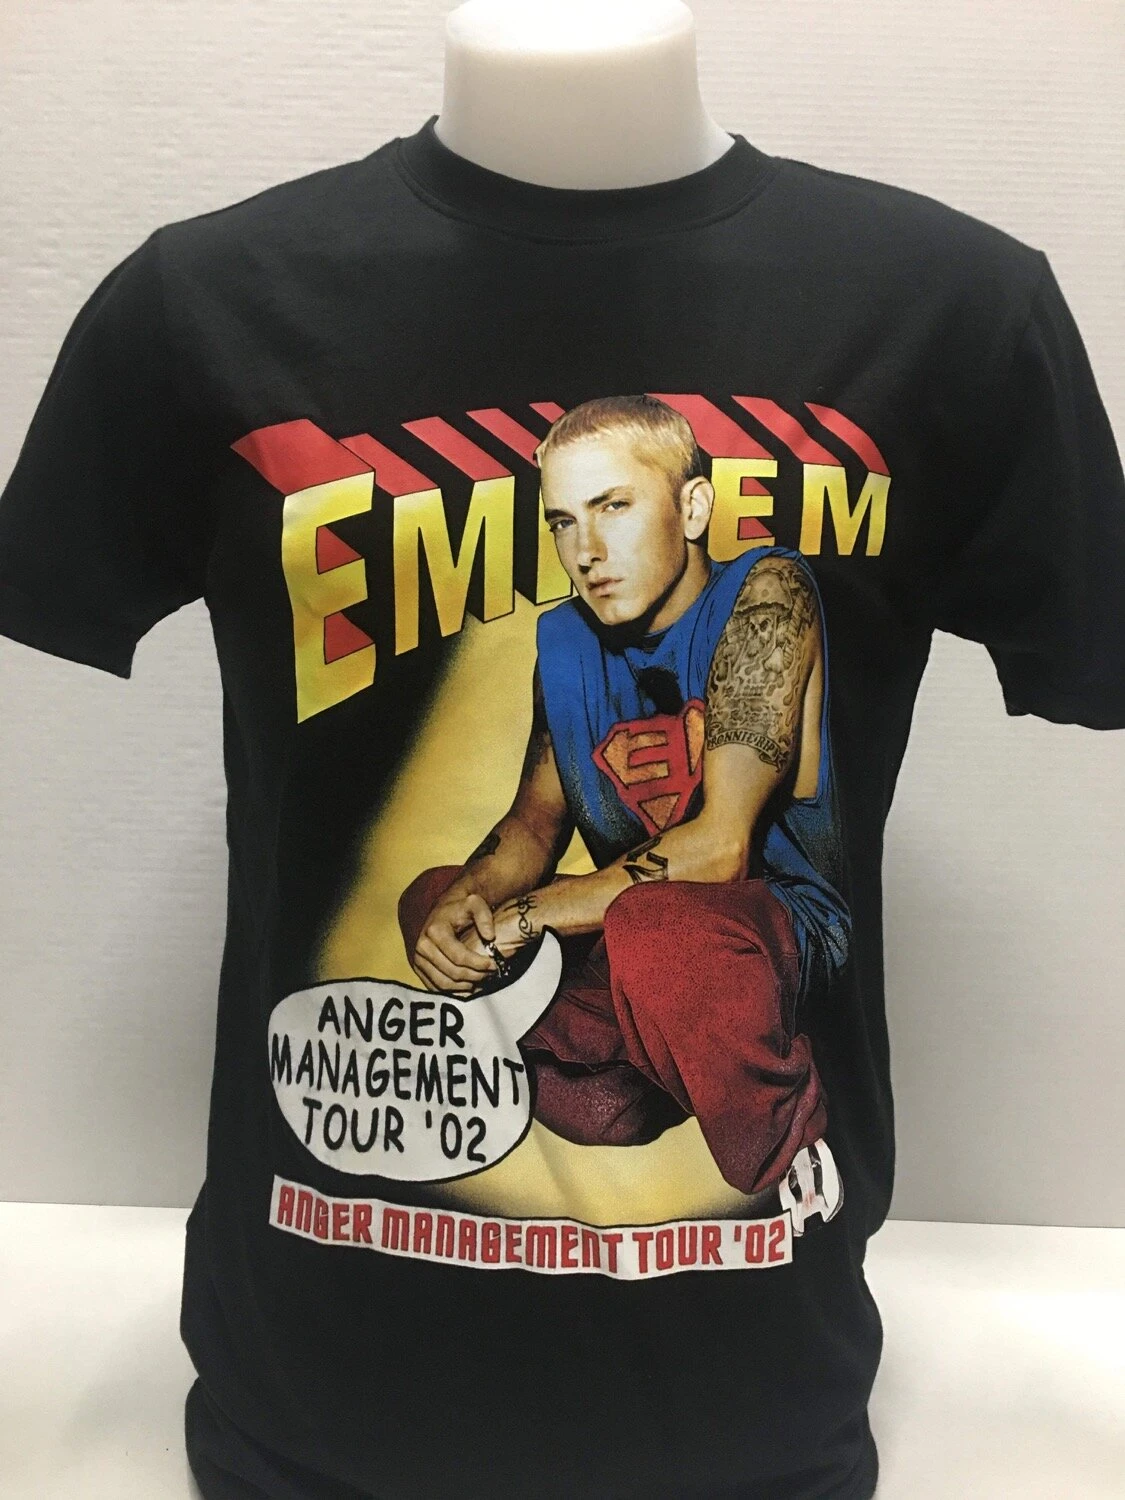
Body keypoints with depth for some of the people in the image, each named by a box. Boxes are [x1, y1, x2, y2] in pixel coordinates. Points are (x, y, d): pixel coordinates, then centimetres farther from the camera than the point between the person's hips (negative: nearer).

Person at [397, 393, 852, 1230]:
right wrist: (465, 899, -15)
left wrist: (518, 920, -21)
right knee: (430, 898, -6)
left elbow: (719, 846, -23)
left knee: (653, 925, -39)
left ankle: (802, 1170, -11)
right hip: (629, 933, 7)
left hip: (780, 921, -7)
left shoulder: (763, 593, -15)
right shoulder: (565, 640, 5)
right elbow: (538, 818, 8)